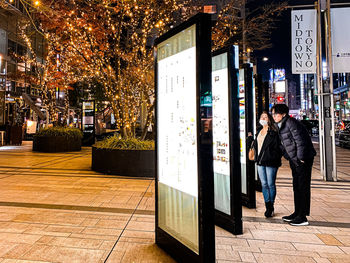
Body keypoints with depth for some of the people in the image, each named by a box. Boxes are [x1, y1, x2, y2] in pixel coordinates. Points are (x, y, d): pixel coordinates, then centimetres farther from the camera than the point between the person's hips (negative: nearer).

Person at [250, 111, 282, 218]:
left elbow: (277, 147, -9)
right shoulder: (259, 132, 15)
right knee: (264, 184, 10)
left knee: (271, 184, 3)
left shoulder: (273, 132, -6)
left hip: (270, 162, -6)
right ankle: (268, 206, 21)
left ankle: (271, 206, 18)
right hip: (260, 162, 7)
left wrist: (274, 158, -13)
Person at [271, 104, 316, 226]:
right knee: (296, 186, 15)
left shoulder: (291, 122, -15)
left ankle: (303, 217, 6)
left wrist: (301, 158, -18)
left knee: (303, 187, -3)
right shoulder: (280, 126, 13)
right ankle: (297, 213, 26)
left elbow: (300, 140, -19)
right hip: (294, 160, 9)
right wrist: (287, 156, 14)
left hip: (303, 158, -9)